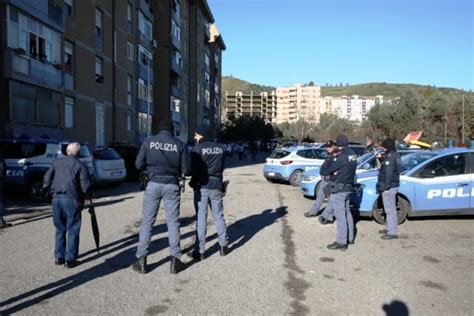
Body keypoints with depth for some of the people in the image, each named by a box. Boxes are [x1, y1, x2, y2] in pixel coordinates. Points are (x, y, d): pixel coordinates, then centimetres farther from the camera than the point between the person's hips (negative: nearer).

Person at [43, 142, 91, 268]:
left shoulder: (57, 162, 10)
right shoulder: (80, 165, -3)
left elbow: (47, 178, 5)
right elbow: (85, 185, -10)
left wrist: (51, 190, 20)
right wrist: (82, 196, 9)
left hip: (56, 198, 5)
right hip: (71, 199, -5)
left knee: (60, 229, 17)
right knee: (72, 230, 4)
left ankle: (59, 257, 23)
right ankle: (70, 259, 6)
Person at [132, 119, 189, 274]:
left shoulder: (149, 141, -1)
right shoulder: (179, 144, -2)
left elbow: (138, 164, -1)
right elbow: (185, 169, -3)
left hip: (154, 184, 0)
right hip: (172, 185, 0)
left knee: (147, 222, 9)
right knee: (173, 222, 8)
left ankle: (141, 261, 13)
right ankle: (175, 261, 12)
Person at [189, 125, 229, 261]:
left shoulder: (198, 148, -9)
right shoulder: (220, 148, 6)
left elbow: (194, 168, -10)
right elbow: (222, 167, 10)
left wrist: (194, 182, 5)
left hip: (202, 186, -4)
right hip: (216, 186, 4)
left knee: (201, 218, 0)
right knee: (219, 216, 15)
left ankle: (200, 251, 3)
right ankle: (223, 246, 21)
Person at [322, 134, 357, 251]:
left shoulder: (341, 157, -21)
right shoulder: (352, 155, 5)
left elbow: (324, 171, -19)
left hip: (338, 189, -9)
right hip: (348, 187, 9)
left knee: (340, 215, -3)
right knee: (347, 212, 19)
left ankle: (341, 242, 3)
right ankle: (350, 237, 31)